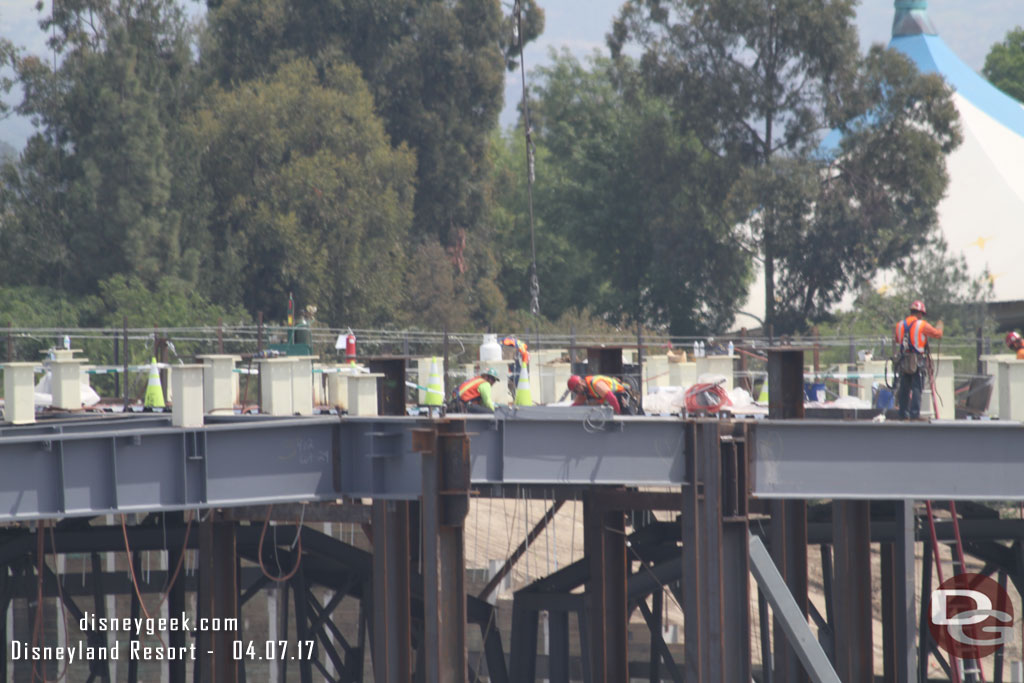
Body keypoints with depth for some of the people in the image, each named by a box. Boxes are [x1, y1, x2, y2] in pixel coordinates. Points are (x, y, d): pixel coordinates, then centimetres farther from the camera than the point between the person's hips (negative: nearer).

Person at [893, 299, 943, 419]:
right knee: (916, 388, -4)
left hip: (903, 362, 5)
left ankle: (903, 413, 12)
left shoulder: (900, 325, 7)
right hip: (918, 362, -5)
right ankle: (914, 413, -10)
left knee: (904, 388, 11)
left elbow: (897, 340, 17)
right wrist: (939, 327, 21)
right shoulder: (922, 325, -8)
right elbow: (938, 334, 0)